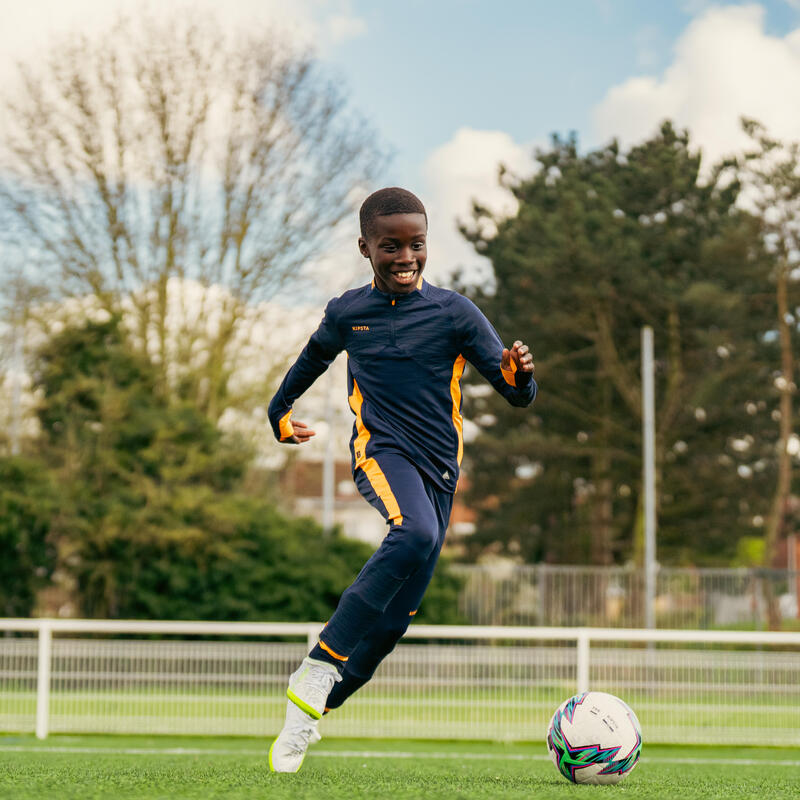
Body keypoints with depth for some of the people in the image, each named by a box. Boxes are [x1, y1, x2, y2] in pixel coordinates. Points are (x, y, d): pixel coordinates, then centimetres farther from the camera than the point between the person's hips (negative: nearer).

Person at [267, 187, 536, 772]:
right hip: (381, 450, -2)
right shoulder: (347, 313, 4)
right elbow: (313, 360, 27)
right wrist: (279, 411, 38)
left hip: (440, 466, 2)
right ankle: (317, 670, -29)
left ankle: (310, 714, 17)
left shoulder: (454, 312, -1)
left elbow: (518, 395, -4)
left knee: (394, 619, 0)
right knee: (415, 534, -35)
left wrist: (517, 375, -26)